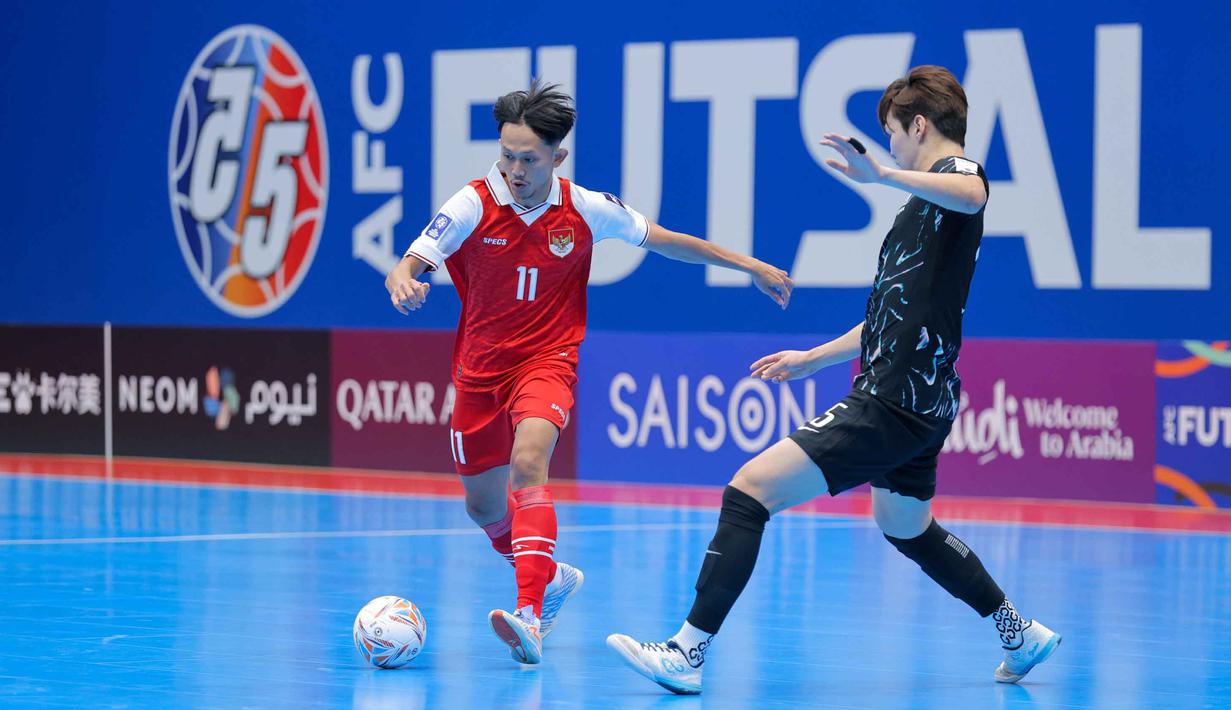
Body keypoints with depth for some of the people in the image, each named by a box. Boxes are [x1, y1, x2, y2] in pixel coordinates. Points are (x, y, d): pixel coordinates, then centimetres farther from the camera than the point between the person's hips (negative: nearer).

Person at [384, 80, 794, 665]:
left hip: (547, 361, -2)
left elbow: (663, 240, 6)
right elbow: (410, 263, -21)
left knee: (527, 466, -30)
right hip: (480, 370, 2)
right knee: (483, 507, 13)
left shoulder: (584, 209, -8)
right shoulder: (474, 205, -13)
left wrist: (750, 266, 9)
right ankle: (550, 577, 44)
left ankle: (529, 618, -39)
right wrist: (402, 282, -46)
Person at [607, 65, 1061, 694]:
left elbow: (972, 194, -38)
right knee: (905, 528, 32)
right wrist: (814, 358, 35)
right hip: (919, 404, 11)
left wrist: (882, 174, -51)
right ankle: (1021, 635, 43)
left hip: (892, 405, -11)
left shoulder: (955, 171, -9)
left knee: (749, 489, -15)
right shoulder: (924, 203, 22)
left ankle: (688, 653, -18)